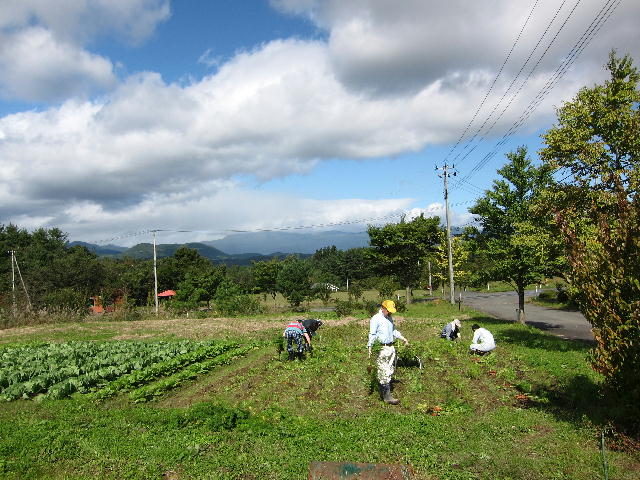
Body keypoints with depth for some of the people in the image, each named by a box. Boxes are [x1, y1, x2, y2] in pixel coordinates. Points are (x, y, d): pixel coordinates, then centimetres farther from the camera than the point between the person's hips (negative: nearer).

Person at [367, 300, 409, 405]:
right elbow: (372, 334, -13)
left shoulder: (390, 318, 16)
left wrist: (402, 338, 26)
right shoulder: (376, 319, -11)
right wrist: (370, 348, -17)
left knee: (390, 370, 11)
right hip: (381, 348, -9)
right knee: (384, 372, -7)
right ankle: (387, 396, -5)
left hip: (391, 347, 9)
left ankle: (383, 393, 22)